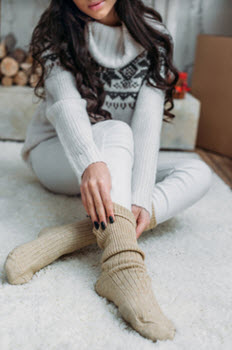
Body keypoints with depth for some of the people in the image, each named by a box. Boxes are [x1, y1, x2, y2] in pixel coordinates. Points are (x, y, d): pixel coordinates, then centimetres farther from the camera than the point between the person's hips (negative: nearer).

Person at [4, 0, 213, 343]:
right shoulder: (59, 31, -8)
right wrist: (90, 163, -48)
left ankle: (69, 236, -39)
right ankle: (125, 271, -52)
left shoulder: (153, 36, -6)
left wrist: (140, 198, -32)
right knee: (115, 131, -33)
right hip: (59, 155, -3)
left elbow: (149, 120, -19)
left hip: (121, 164, 3)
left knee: (198, 172, -21)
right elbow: (66, 103, -27)